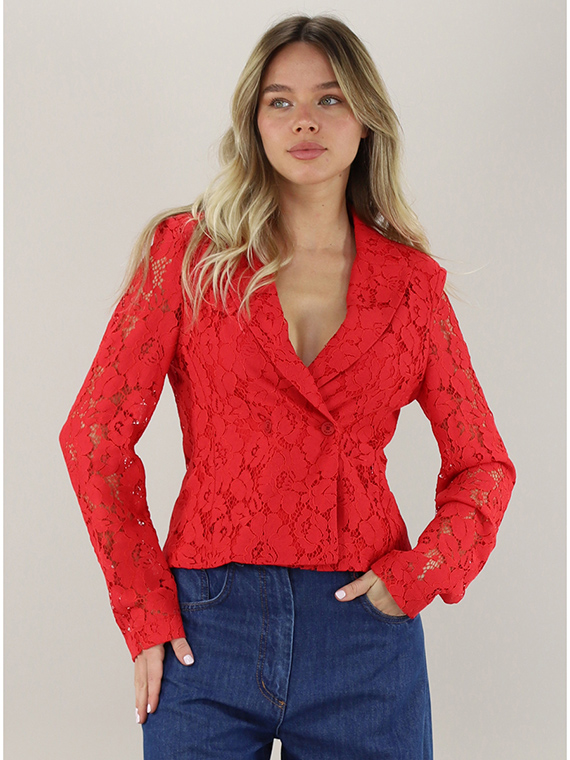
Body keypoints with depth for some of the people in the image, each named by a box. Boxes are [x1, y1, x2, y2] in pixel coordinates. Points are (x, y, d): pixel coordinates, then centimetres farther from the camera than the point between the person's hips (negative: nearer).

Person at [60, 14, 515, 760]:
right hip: (207, 624, -1)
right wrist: (144, 610, -6)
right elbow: (98, 433, -2)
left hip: (365, 627, 1)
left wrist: (423, 571, -6)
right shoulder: (188, 251, 0)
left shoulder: (412, 282, 4)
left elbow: (482, 463, 11)